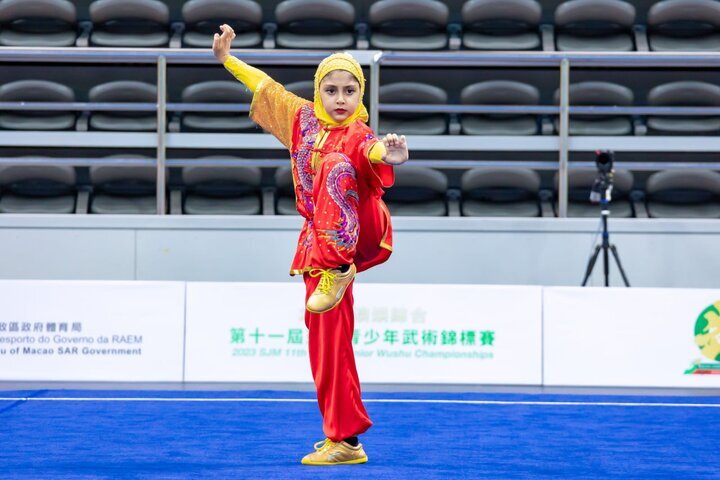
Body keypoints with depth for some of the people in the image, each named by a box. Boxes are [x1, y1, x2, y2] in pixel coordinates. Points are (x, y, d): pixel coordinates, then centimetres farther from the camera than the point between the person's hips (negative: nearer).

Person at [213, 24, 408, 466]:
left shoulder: (358, 135, -10)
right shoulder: (303, 118, 9)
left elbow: (373, 151, -35)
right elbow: (267, 87, 25)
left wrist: (391, 155, -58)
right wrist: (227, 59, 34)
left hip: (358, 234, -6)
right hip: (319, 242, 6)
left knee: (335, 166, -31)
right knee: (326, 340, 3)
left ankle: (337, 273, -37)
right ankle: (344, 440, 9)